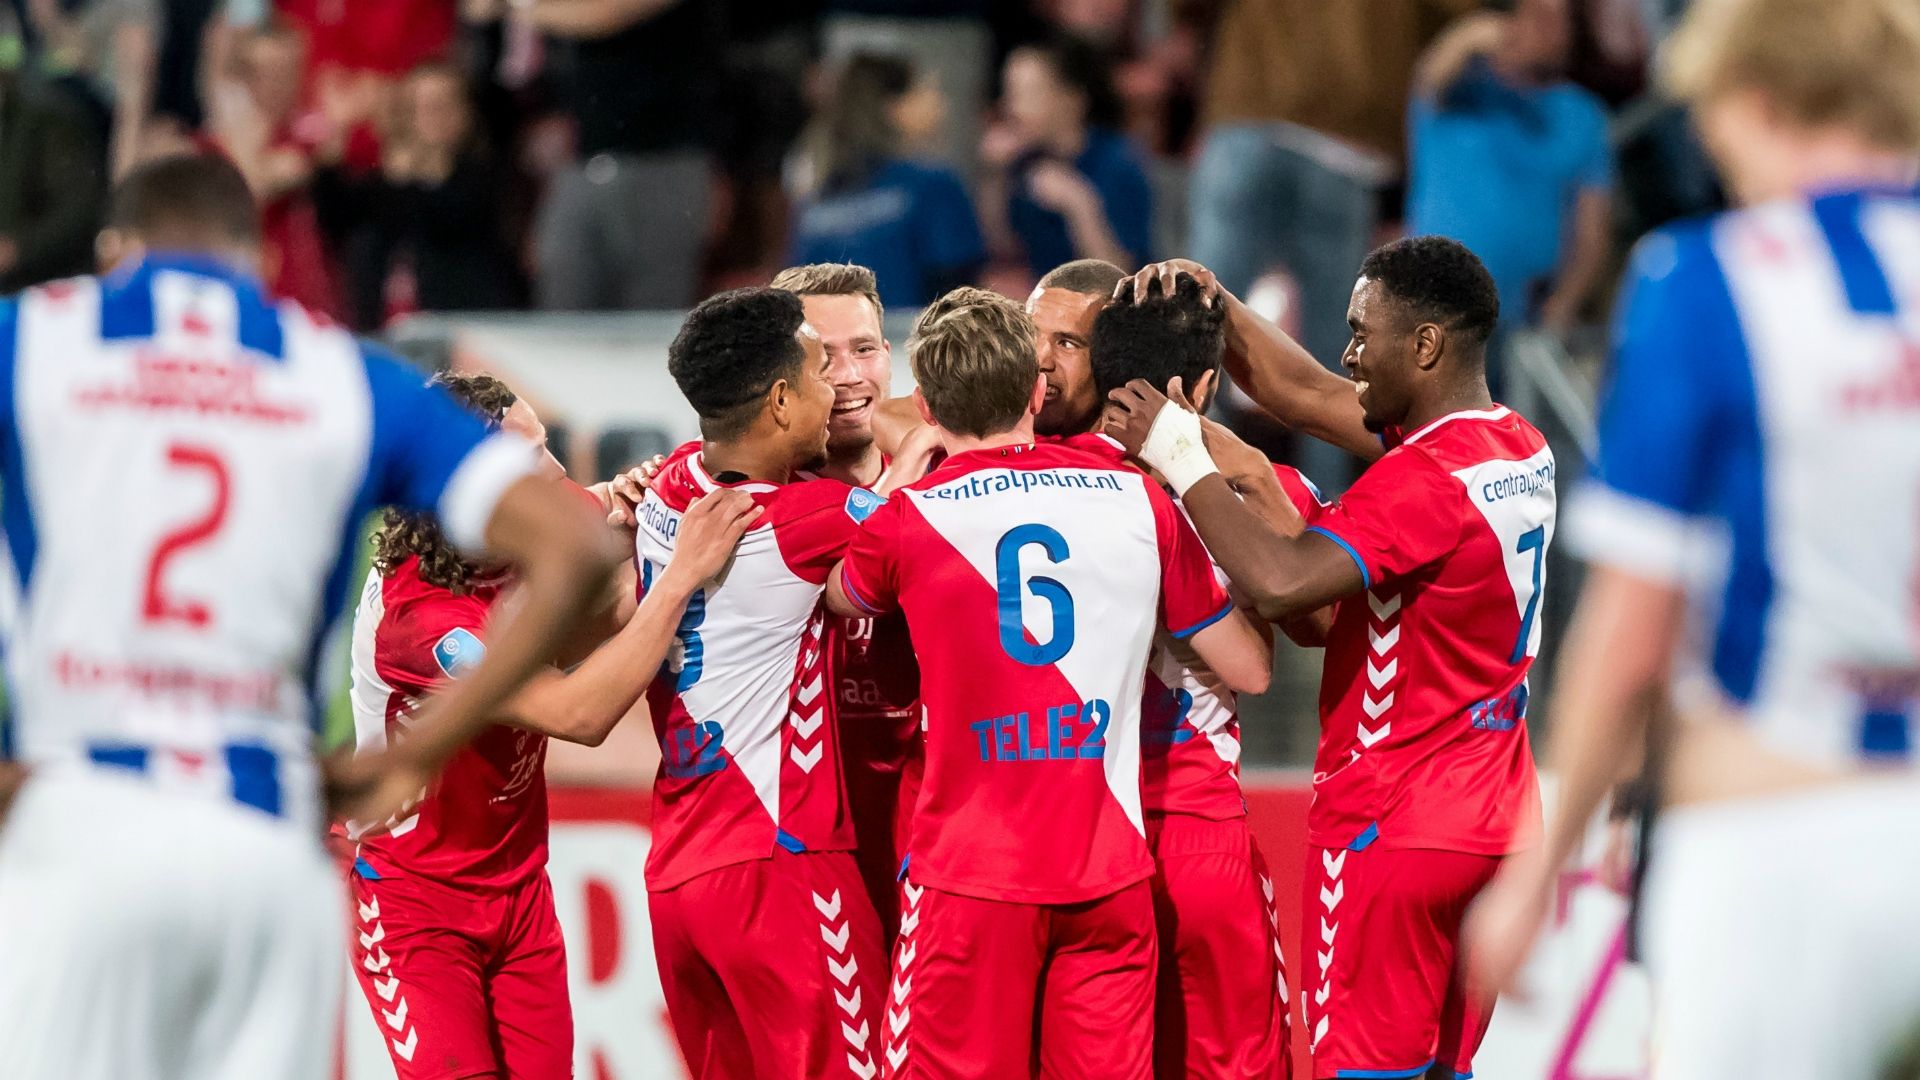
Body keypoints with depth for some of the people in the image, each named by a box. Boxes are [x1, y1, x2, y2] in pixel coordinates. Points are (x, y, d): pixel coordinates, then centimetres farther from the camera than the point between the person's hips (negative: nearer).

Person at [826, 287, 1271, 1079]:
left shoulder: (907, 521, -5)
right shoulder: (1138, 500, 1)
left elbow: (844, 598, 19)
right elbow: (1249, 670, 9)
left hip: (970, 874, -2)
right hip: (1110, 872, 2)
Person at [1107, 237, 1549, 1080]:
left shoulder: (1427, 478, -19)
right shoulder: (1522, 453, 9)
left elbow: (1281, 583, -31)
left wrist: (1183, 459, -21)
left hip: (1389, 828, -9)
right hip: (1495, 822, 9)